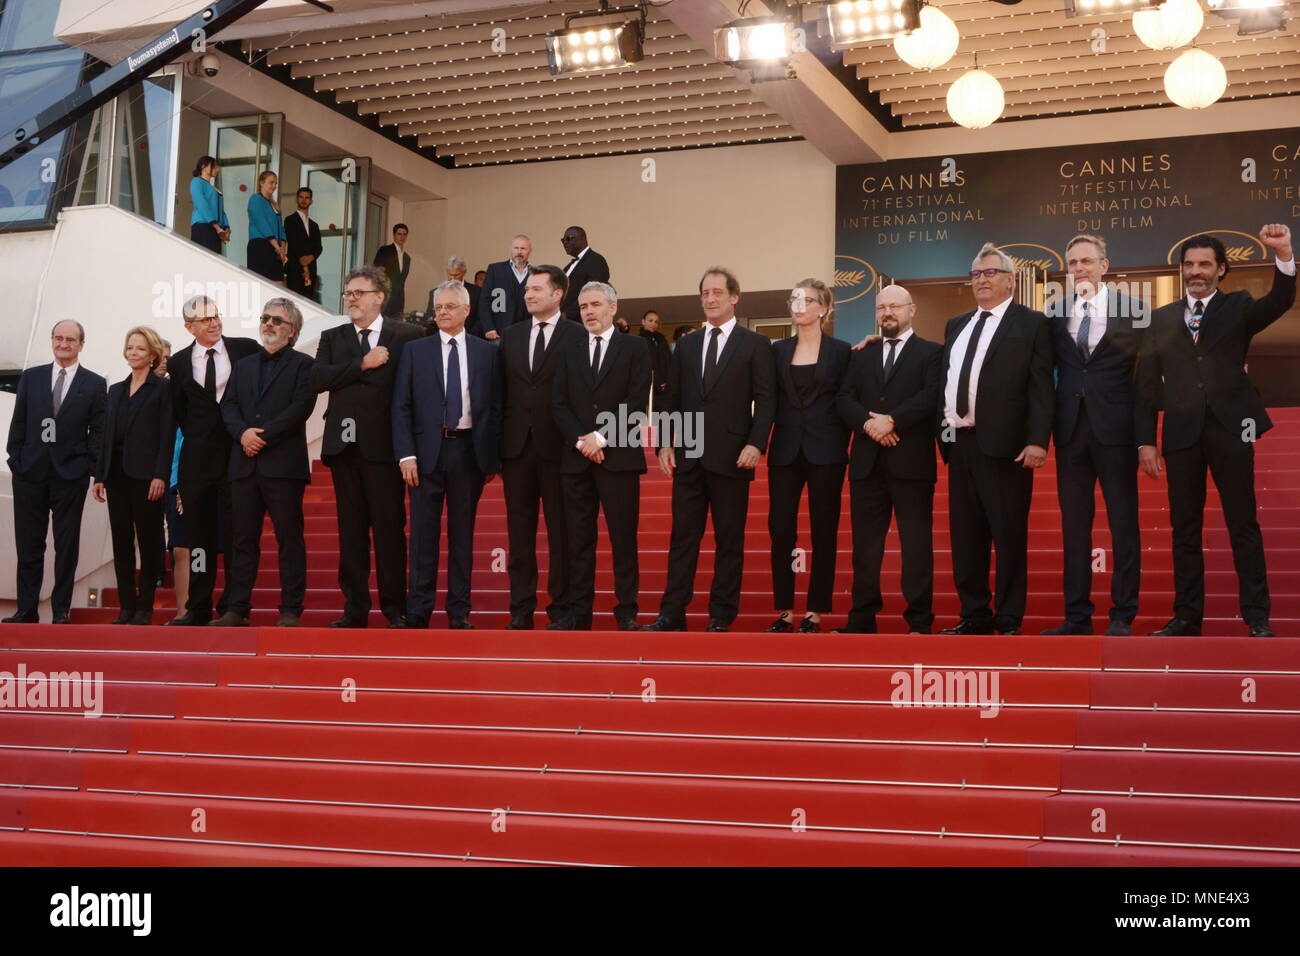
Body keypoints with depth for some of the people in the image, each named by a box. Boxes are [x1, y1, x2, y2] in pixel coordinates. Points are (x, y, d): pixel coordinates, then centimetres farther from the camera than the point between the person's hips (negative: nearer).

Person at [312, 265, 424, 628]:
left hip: (384, 444, -3)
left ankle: (395, 608, 4)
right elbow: (318, 378, -3)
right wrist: (362, 364, -9)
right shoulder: (332, 337, 13)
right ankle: (355, 608, 12)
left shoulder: (407, 336, 3)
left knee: (390, 527, -2)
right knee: (351, 529, 7)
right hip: (344, 444, 4)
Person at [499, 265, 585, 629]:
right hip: (516, 445, 4)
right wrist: (496, 442, 5)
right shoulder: (511, 336, 13)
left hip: (558, 446, -4)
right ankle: (521, 608, 13)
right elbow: (502, 390, 11)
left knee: (560, 531, 2)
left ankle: (561, 607, 10)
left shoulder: (577, 336, -2)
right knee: (519, 530, 7)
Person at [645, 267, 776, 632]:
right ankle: (673, 612, 7)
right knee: (683, 536, 4)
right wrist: (665, 444, 4)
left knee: (729, 539, 3)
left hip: (731, 457, -4)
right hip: (688, 457, 4)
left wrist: (756, 444, -14)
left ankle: (722, 614, 10)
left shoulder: (755, 344, 1)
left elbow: (766, 400, -4)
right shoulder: (686, 345, 14)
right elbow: (672, 398, 14)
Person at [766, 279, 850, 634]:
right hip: (786, 451, 2)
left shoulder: (840, 351, 1)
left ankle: (815, 612, 8)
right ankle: (784, 611, 7)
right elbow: (769, 400, 8)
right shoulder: (778, 350, 8)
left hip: (825, 453, -2)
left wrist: (840, 444, -3)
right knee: (780, 531, 0)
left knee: (824, 533, 2)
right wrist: (761, 441, -1)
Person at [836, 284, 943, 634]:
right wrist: (868, 423, -11)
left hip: (912, 461, -4)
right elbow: (845, 399, 8)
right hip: (867, 461, 4)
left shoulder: (931, 353, 6)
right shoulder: (862, 355, 18)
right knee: (865, 542, 6)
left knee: (916, 542, -1)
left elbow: (932, 395, -9)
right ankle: (862, 618, 11)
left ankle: (919, 620, 4)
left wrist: (892, 420, -17)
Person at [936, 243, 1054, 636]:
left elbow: (1041, 387, -7)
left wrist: (1037, 441, -15)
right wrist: (942, 432, 13)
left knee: (1009, 535, -3)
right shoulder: (956, 326, 20)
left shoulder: (1031, 323, 0)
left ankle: (1009, 621, 3)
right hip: (959, 442, 6)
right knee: (966, 536, 10)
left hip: (1004, 443, -6)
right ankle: (974, 616, 18)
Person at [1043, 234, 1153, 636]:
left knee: (1123, 524, 2)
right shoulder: (1055, 312, 8)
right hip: (1070, 429, 3)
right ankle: (1077, 615, 13)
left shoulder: (1133, 310, 0)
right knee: (1073, 526, 7)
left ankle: (1122, 615, 8)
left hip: (1115, 429, -3)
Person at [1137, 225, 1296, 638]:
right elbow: (1148, 385, 10)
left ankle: (1257, 618, 4)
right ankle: (1187, 616, 12)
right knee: (1184, 529, 6)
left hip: (1230, 429, -2)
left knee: (1243, 525, 0)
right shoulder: (1161, 319, 11)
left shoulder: (1238, 307, 7)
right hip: (1182, 433, 2)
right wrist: (1146, 439, 3)